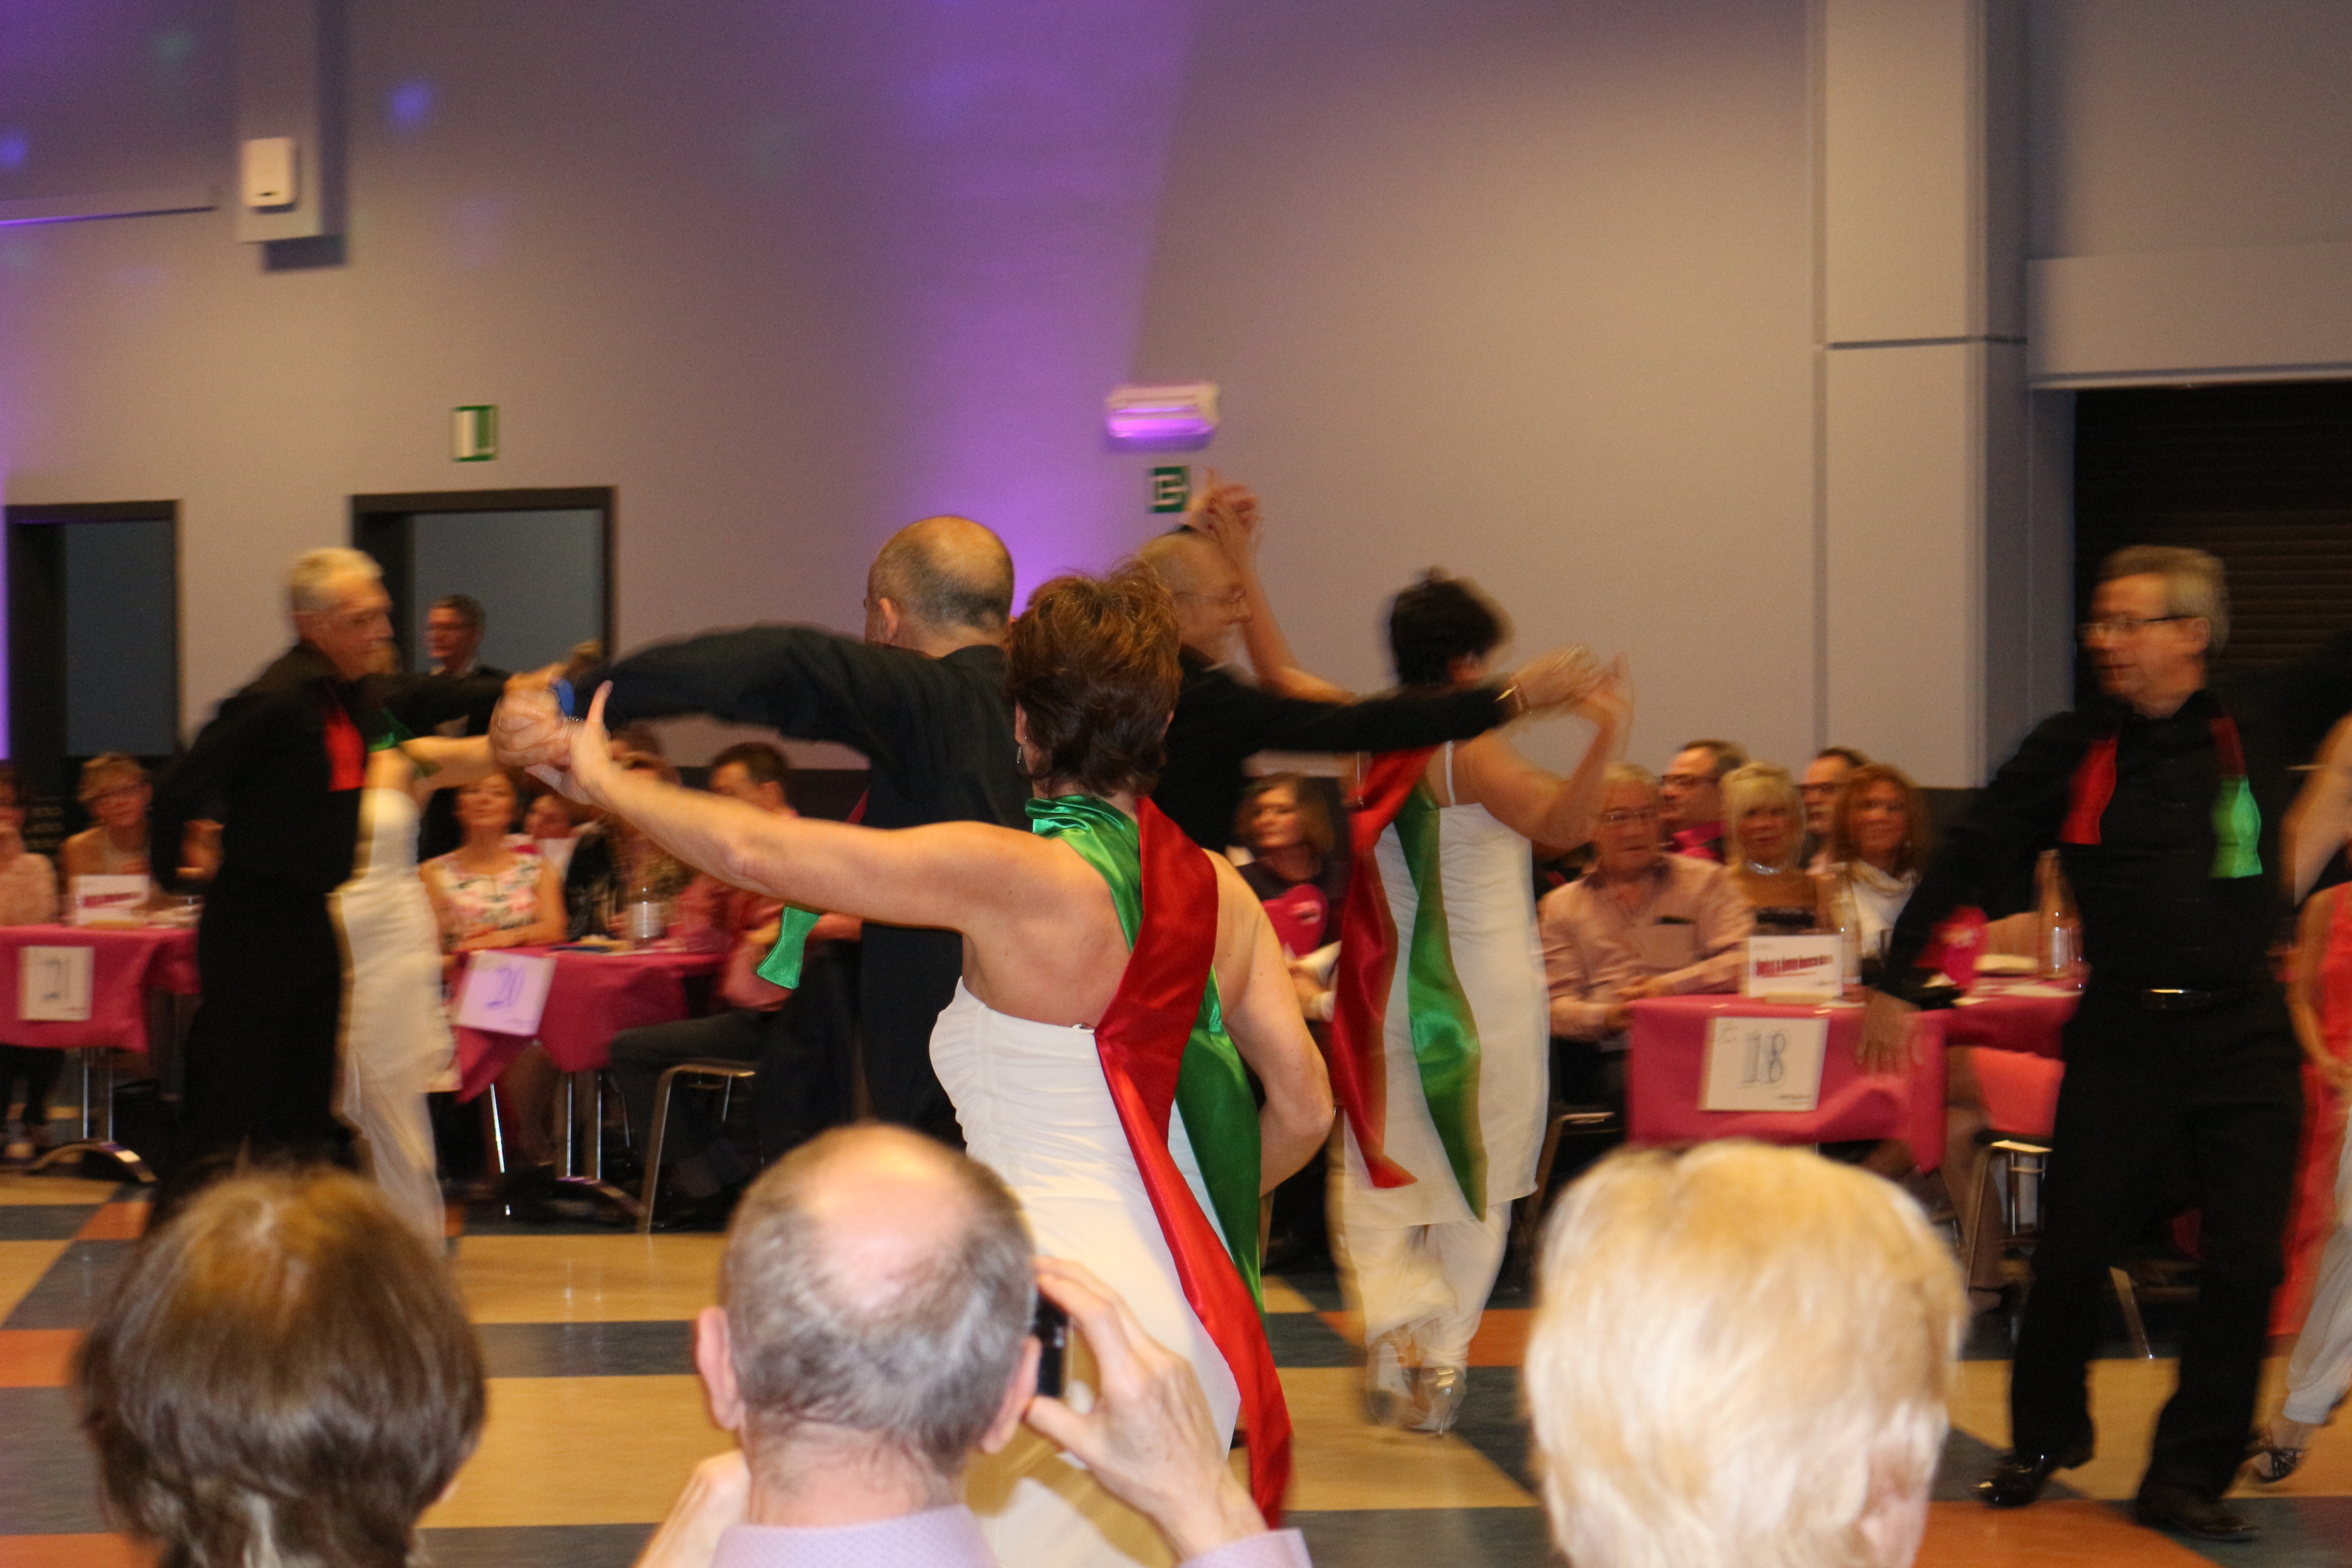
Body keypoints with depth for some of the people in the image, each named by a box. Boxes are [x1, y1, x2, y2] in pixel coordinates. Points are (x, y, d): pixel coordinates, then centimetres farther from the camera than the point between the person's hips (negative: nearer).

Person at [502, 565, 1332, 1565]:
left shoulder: (1016, 877, -13)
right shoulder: (1218, 891, 6)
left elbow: (759, 853, -13)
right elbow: (1304, 1112, 8)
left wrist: (598, 777, 3)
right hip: (1192, 1310, 8)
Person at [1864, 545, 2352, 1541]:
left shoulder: (2260, 721, 3)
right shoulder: (2073, 749, 2)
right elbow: (1970, 859, 7)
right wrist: (1895, 980, 7)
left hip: (2244, 1037, 0)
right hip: (2121, 1037, 0)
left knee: (2245, 1263, -2)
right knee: (2072, 1252, 3)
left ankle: (2187, 1477, 9)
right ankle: (2045, 1439, 27)